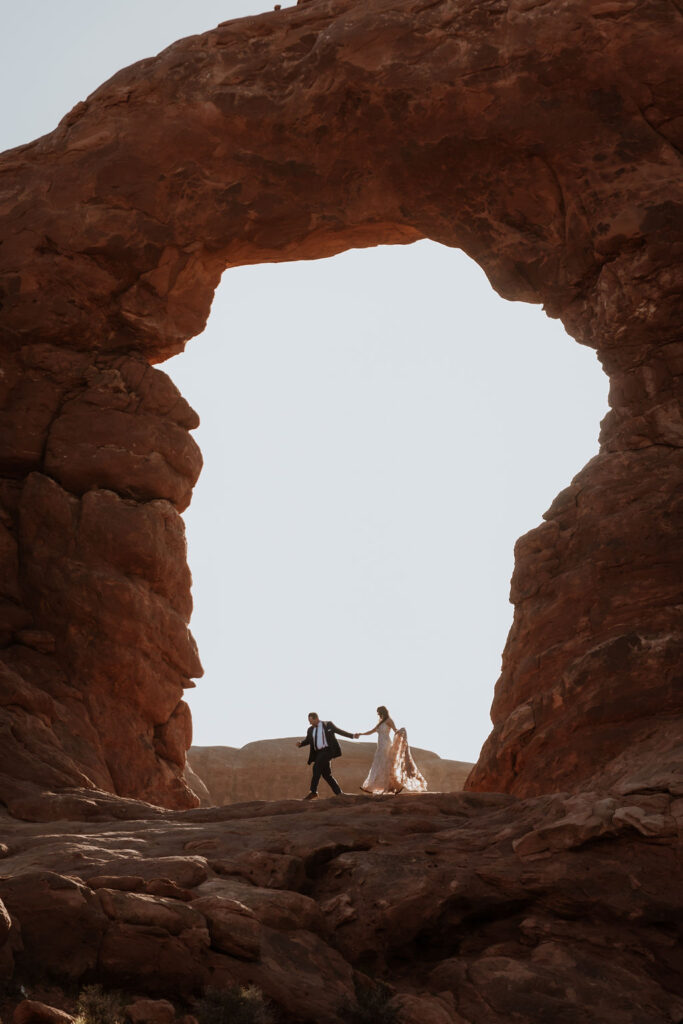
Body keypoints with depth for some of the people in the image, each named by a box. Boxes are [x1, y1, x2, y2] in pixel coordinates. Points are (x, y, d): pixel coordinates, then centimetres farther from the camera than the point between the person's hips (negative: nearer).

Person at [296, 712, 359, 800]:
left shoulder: (328, 725, 3)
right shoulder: (310, 729, 16)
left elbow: (340, 731, 6)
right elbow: (307, 741, 20)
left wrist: (352, 735, -2)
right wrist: (300, 743, -2)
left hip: (327, 751, -6)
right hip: (319, 753, 6)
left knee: (316, 767, -21)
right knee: (326, 774, 3)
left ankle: (313, 792, -19)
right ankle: (339, 793, 11)